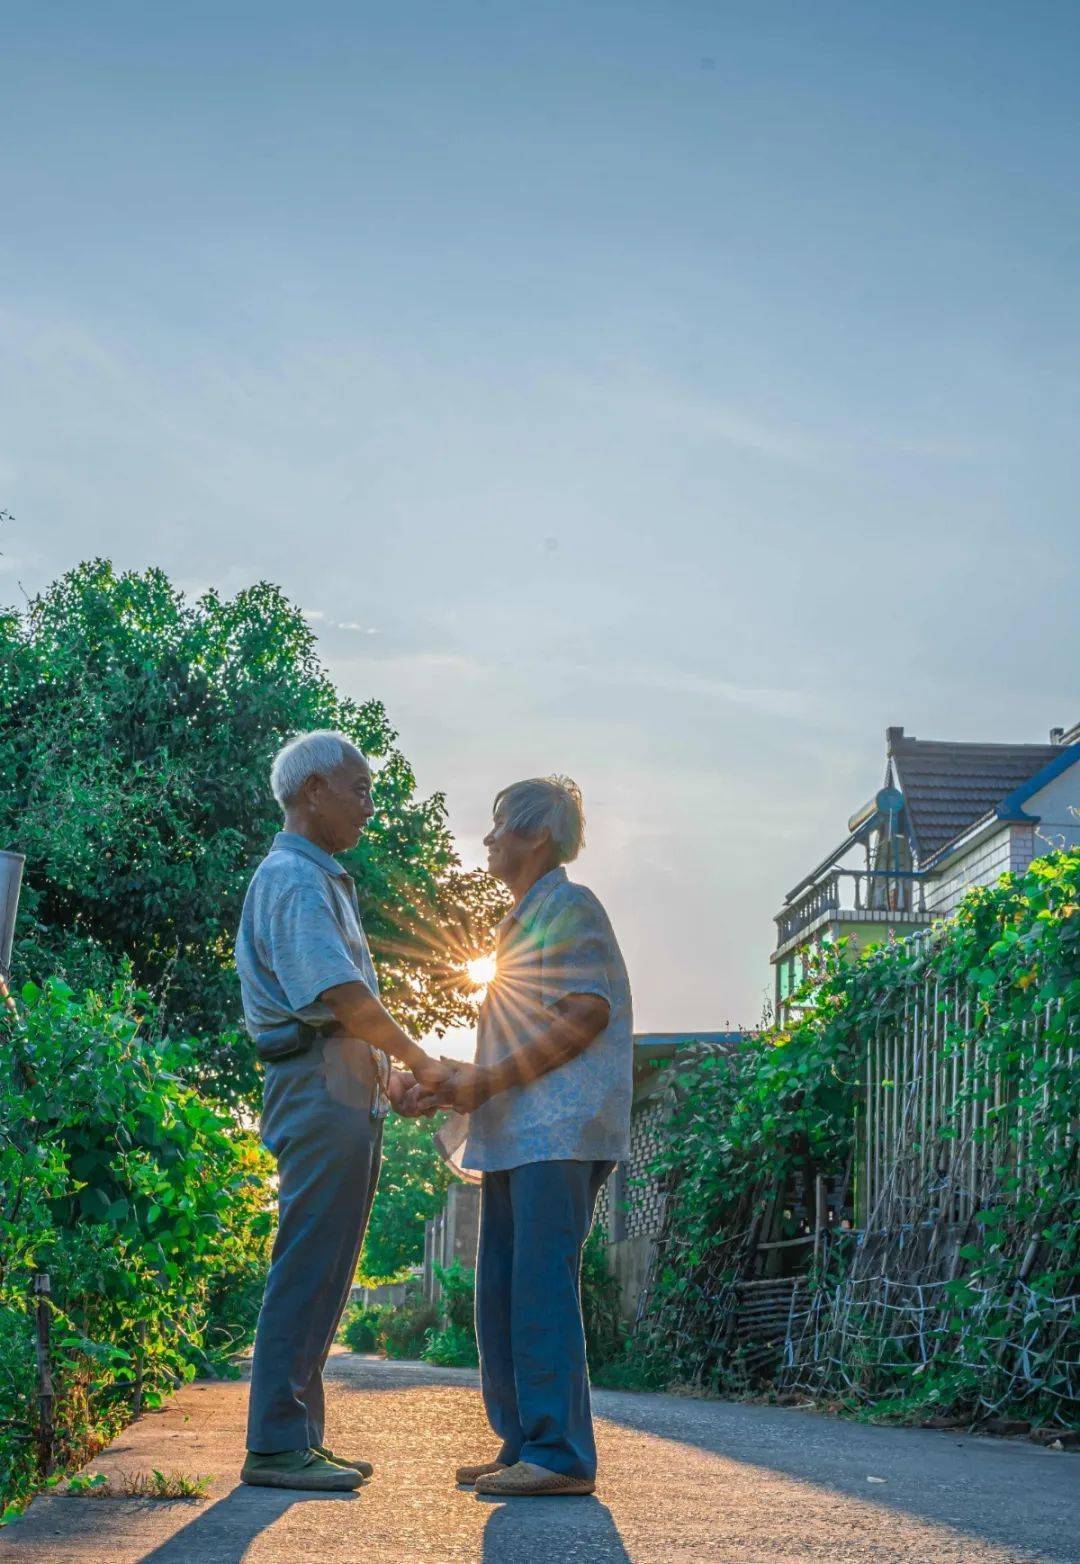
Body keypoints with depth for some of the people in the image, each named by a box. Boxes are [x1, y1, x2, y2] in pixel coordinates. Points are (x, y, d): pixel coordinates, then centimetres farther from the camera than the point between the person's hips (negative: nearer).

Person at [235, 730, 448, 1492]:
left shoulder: (326, 883, 24)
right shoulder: (292, 878, -9)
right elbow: (344, 997, -19)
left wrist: (392, 1078, 16)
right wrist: (421, 1061, -8)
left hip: (349, 1094, 10)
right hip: (320, 1086, -10)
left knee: (325, 1275, 10)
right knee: (307, 1271, -9)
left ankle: (301, 1436, 15)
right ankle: (276, 1445, -6)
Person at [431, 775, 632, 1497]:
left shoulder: (568, 907, -5)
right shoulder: (525, 919, 25)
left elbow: (585, 1016, -16)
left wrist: (489, 1080, -16)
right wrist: (463, 1082, 15)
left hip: (559, 1131, -10)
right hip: (516, 1136, 10)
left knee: (542, 1285, -12)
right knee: (501, 1292, 8)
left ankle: (562, 1454, -10)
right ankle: (521, 1444, 14)